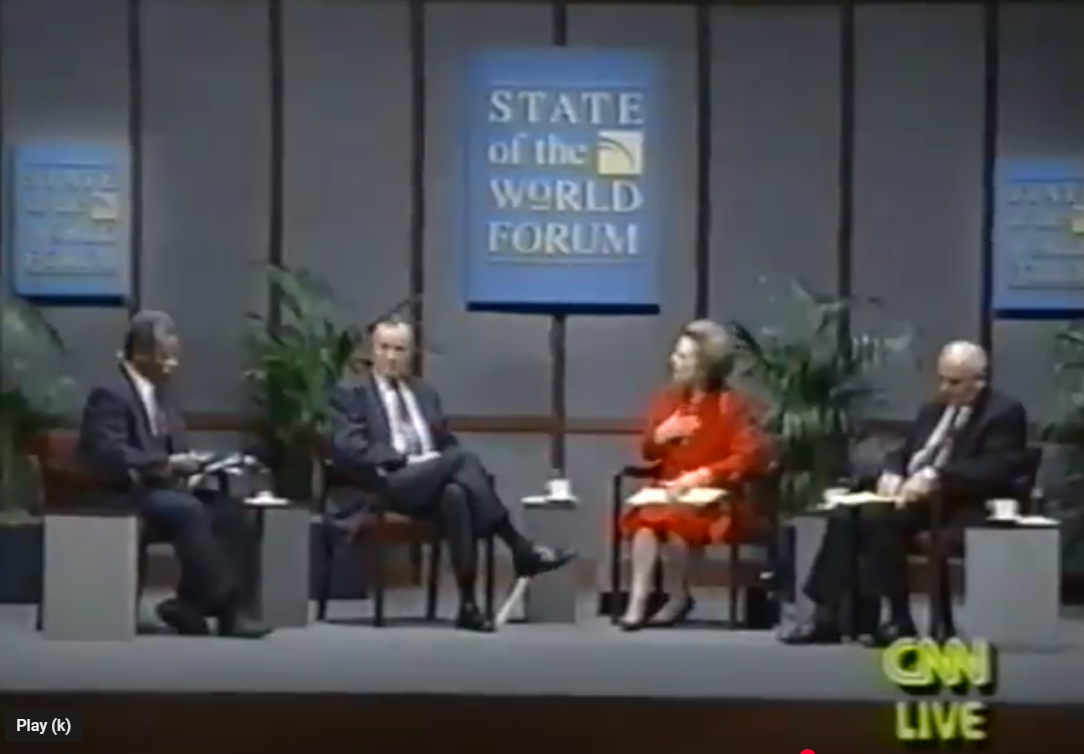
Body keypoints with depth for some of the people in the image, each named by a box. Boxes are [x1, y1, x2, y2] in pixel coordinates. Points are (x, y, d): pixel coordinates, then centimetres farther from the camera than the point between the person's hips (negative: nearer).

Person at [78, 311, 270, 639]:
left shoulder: (161, 393, 17)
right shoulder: (109, 395, -10)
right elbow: (110, 456, -23)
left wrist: (187, 463, -1)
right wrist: (166, 464, -26)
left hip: (163, 486, 8)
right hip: (126, 494, -8)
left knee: (228, 511, -17)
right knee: (190, 511, -35)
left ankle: (193, 602, -16)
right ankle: (223, 607, -27)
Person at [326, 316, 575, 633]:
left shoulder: (425, 393, 27)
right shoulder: (349, 395, 9)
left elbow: (448, 444, 23)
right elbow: (347, 448, -7)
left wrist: (439, 460, -2)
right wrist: (405, 459, -16)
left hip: (434, 482, 5)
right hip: (385, 486, -5)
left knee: (456, 493, -35)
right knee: (461, 458, -31)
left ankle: (467, 604, -40)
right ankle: (520, 549, -31)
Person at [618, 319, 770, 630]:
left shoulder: (730, 405, -9)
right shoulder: (668, 399, 8)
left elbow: (753, 456, -18)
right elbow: (648, 454, 15)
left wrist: (703, 475, -24)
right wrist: (660, 436, -8)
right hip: (669, 492, 5)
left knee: (676, 518, -33)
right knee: (645, 516, -27)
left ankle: (678, 598, -13)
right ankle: (639, 599, -30)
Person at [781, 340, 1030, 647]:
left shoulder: (1005, 413, -3)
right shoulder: (933, 409, 22)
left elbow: (997, 468, -18)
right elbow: (901, 452, 22)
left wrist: (934, 476, -28)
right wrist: (891, 474, -4)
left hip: (955, 502, -8)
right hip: (907, 493, 8)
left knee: (878, 516, -31)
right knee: (846, 515, -18)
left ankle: (897, 619, -24)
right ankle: (828, 616, -19)